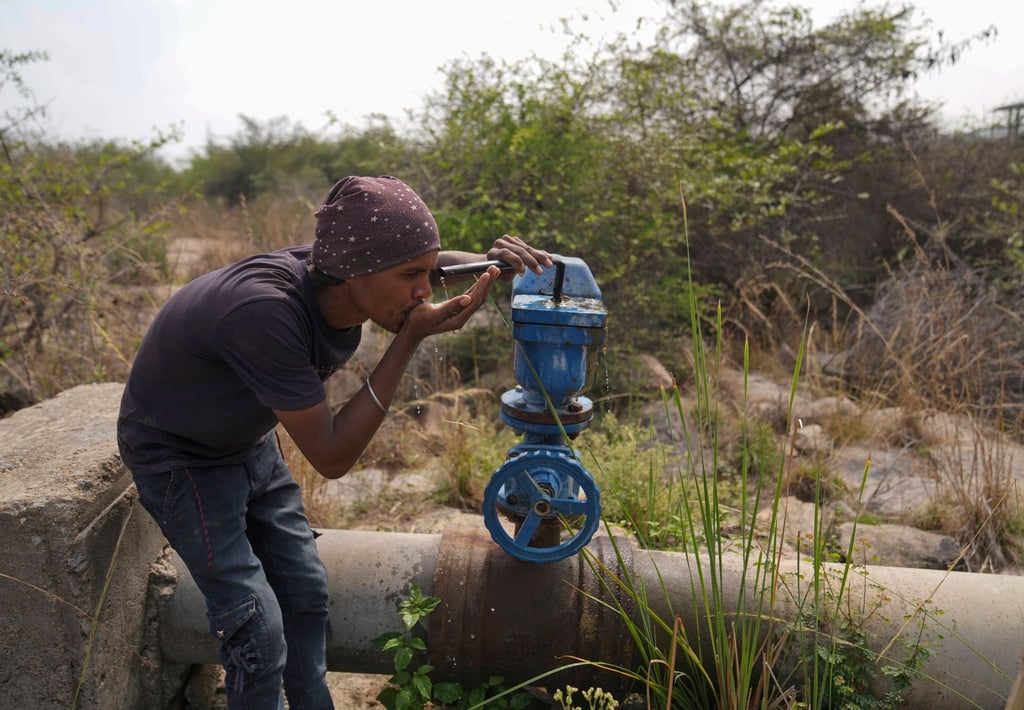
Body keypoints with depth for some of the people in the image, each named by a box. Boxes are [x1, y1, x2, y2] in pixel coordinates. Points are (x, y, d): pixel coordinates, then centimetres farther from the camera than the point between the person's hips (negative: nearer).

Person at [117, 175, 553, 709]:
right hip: (180, 458, -7)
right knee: (257, 628, -9)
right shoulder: (264, 311, -40)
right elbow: (331, 457, -32)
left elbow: (421, 260, 5)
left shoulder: (341, 272, -19)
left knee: (306, 593, 11)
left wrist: (488, 257, -17)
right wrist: (409, 340, -36)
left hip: (250, 445, 7)